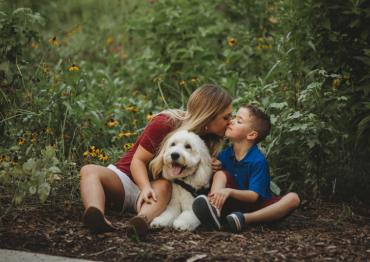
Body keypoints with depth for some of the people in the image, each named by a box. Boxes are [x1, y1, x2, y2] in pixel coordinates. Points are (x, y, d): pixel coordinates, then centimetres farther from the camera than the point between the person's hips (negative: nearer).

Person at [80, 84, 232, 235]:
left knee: (165, 186, -35)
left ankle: (143, 219, -67)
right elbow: (138, 161, -13)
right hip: (127, 176, -2)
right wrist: (146, 188, -33)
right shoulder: (164, 124, -14)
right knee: (90, 171, -32)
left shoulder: (206, 141, 0)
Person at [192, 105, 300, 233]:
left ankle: (245, 219, -43)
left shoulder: (258, 161, -16)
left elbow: (254, 195, -21)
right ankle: (214, 212, -44)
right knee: (220, 174, -15)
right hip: (233, 204, 3)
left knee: (293, 198, -26)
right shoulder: (225, 154, -1)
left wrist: (229, 191, -38)